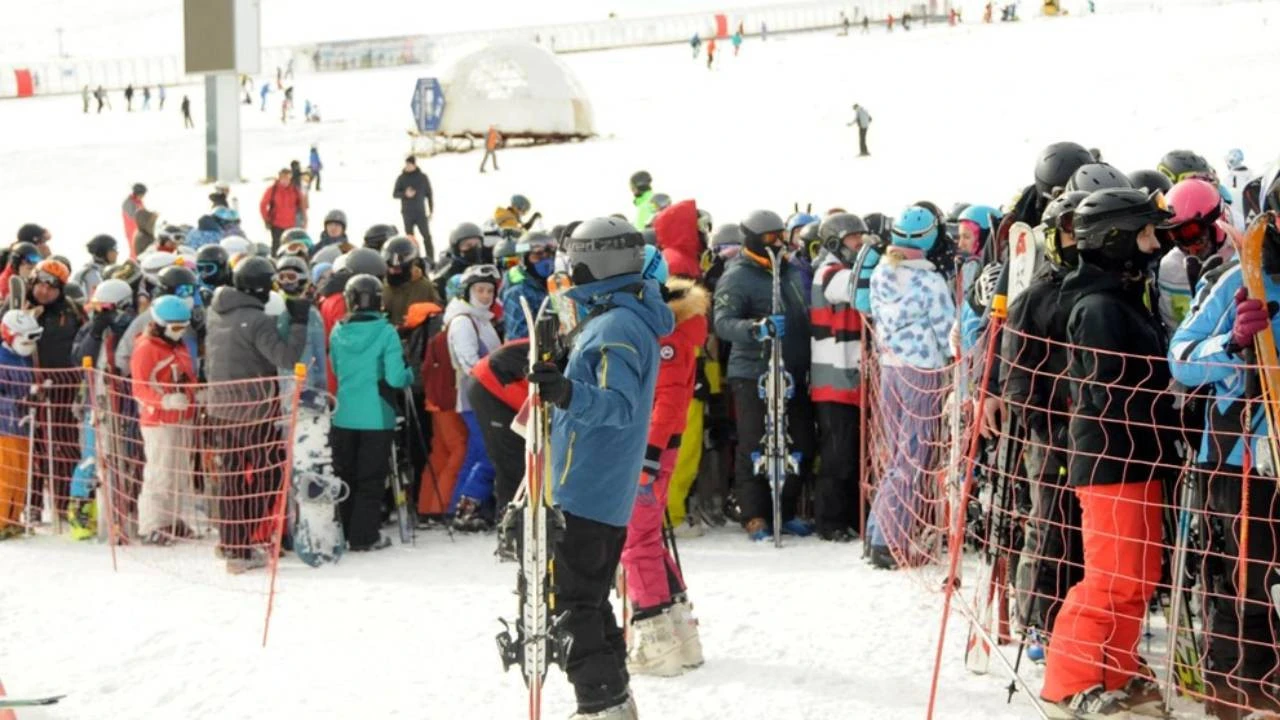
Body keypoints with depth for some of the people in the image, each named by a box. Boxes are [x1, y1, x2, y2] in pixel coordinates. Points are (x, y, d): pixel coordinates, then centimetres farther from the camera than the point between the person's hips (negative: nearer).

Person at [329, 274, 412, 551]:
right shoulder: (386, 332, -13)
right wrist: (410, 375, 5)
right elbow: (395, 377, -16)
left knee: (345, 475, 15)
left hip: (343, 416, 4)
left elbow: (335, 371, 10)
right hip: (376, 417, -4)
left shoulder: (338, 333, -1)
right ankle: (364, 536, 5)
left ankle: (343, 533, 22)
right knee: (371, 478, 5)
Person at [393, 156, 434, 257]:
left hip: (421, 212, -1)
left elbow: (429, 194, 7)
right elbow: (395, 194, 1)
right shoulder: (401, 178, 2)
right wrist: (405, 194, -19)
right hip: (407, 213, 1)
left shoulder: (422, 177, 2)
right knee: (409, 238, 3)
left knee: (427, 236, -5)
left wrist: (431, 210, 5)